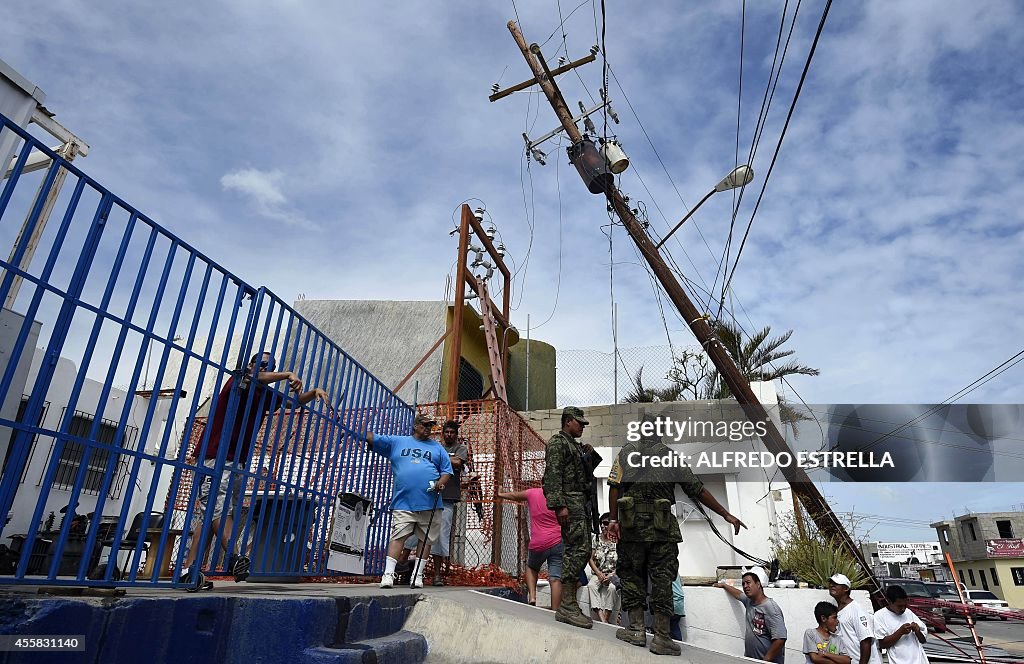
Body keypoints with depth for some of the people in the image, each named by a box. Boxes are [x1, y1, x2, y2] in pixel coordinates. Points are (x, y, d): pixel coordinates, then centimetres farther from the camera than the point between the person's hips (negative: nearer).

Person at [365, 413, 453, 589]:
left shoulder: (437, 447, 16)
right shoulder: (396, 442, 13)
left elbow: (447, 470, 12)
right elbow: (371, 438, 9)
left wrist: (441, 482, -8)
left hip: (429, 503, 2)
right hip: (403, 503, -1)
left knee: (426, 539, 4)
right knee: (398, 537, -8)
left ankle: (417, 575, 14)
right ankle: (388, 574, -5)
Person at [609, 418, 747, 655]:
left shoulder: (627, 451, 6)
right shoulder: (671, 456, 7)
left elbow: (615, 486, -3)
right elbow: (697, 489, 7)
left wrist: (613, 519, 0)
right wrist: (726, 514, 13)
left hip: (631, 523, 0)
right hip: (662, 526, 0)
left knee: (632, 574, 10)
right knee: (662, 578, 4)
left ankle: (637, 629, 10)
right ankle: (662, 637, 5)